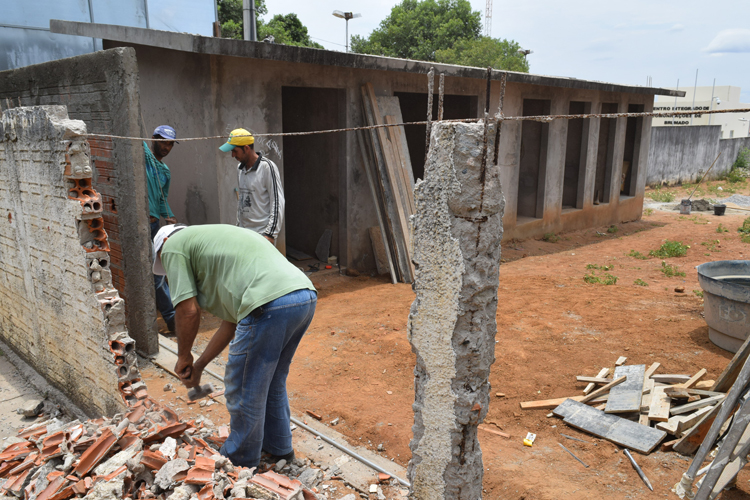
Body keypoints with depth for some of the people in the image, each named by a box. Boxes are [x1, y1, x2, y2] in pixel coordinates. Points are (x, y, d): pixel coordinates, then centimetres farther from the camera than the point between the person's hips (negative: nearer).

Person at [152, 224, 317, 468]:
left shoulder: (173, 245, 12)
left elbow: (189, 311, 3)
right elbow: (231, 320, 33)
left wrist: (183, 357, 21)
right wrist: (199, 364, 39)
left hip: (270, 303, -9)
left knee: (244, 391, 12)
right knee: (272, 382, 28)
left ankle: (240, 462, 32)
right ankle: (278, 447, 45)